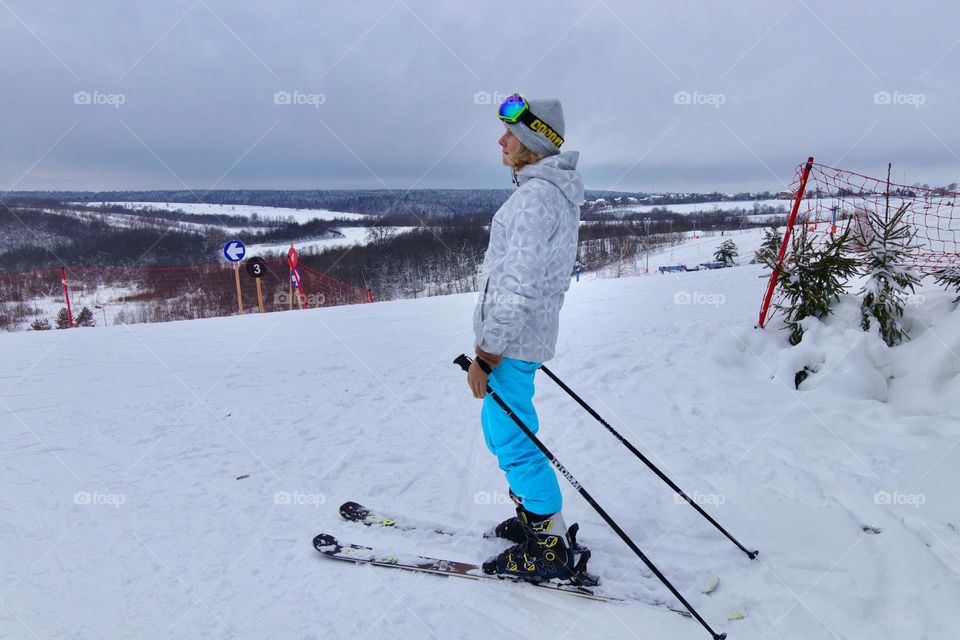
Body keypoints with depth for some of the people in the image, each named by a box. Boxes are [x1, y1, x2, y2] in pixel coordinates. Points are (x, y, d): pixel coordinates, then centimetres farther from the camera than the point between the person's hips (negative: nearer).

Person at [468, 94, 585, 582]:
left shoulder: (535, 196, -19)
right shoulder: (557, 192, 14)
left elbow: (519, 287, -25)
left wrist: (486, 354, -19)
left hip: (511, 342, -10)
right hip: (528, 335, 11)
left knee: (514, 442, -1)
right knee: (500, 428, 22)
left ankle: (551, 549, 13)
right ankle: (533, 518, 35)